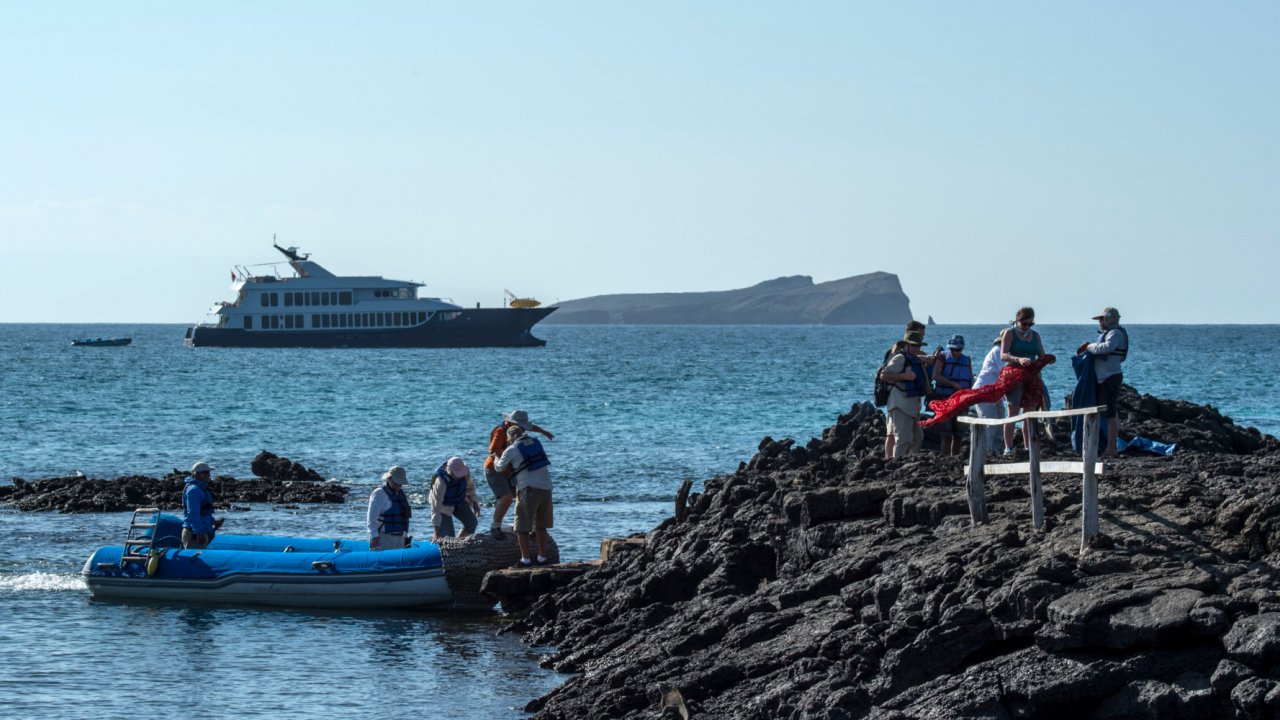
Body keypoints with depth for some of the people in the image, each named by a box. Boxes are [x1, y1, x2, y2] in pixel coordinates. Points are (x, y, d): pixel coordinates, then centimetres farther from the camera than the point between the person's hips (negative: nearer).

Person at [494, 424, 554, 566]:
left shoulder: (511, 450, -1)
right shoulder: (535, 442, 14)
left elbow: (499, 468, 14)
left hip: (529, 488, -6)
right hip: (546, 487, 6)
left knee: (522, 527, 0)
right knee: (541, 526, 16)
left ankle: (526, 559, -6)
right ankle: (542, 557, 17)